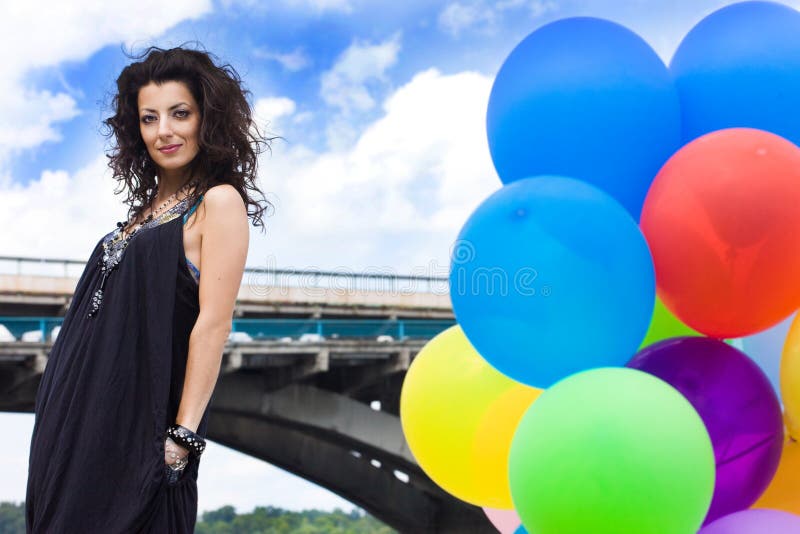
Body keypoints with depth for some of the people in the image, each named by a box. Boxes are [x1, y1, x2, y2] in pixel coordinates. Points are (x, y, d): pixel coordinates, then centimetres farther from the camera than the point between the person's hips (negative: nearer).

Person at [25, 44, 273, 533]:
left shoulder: (219, 201, -9)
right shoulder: (150, 203, 14)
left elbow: (213, 324, -16)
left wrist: (184, 434, -21)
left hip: (138, 427, -8)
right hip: (86, 414, 8)